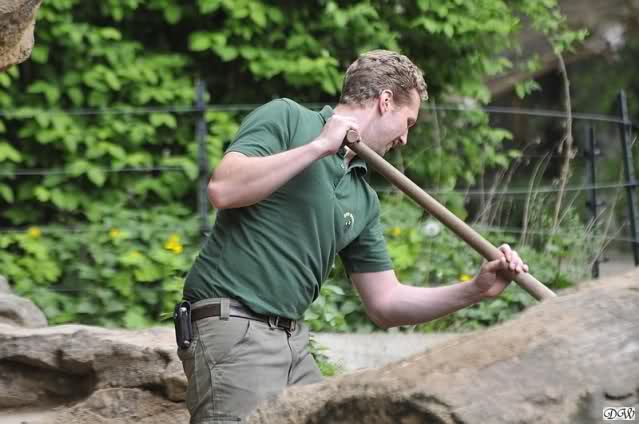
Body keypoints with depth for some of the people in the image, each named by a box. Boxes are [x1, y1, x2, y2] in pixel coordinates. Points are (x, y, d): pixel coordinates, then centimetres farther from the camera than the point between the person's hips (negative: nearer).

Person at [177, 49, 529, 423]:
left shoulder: (364, 200, 16)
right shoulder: (285, 118, -2)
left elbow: (385, 305, 17)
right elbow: (223, 190, -18)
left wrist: (474, 291, 6)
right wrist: (318, 146, -13)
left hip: (293, 338, 8)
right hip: (233, 326, -8)